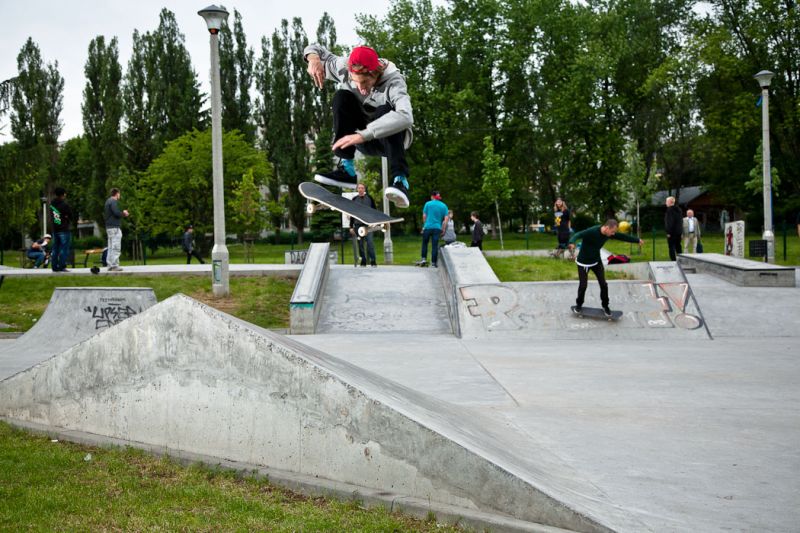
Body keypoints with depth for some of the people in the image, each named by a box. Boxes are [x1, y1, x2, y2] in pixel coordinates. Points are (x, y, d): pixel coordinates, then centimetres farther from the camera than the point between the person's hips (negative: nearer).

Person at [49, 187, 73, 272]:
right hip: (64, 230, -7)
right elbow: (70, 215, -6)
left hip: (55, 229, 7)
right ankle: (62, 267, -7)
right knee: (64, 249, -4)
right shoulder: (65, 204, -14)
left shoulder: (52, 204, 6)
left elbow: (51, 215, 14)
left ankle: (54, 267, 11)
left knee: (55, 249, 11)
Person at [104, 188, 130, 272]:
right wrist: (124, 213, -2)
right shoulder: (113, 202, -12)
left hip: (109, 227, 10)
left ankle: (110, 265, 12)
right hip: (115, 227, -10)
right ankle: (114, 265, -11)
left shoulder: (108, 201, 18)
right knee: (116, 247, -9)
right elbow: (117, 213, -23)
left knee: (111, 247, 11)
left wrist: (122, 213, 15)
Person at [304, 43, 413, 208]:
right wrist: (313, 58, -26)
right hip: (362, 140, 4)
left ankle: (400, 180, -41)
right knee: (342, 97, -21)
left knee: (385, 111, -36)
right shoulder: (344, 68, -15)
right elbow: (315, 49, 0)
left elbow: (405, 117, -48)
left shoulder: (393, 82, -29)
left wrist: (362, 135, -54)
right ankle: (346, 169, -26)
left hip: (390, 139, -4)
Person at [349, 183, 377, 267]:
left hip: (368, 224, -2)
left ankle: (373, 261, -8)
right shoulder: (354, 199, 8)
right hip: (358, 224, 2)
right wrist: (351, 227, 7)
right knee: (360, 244, 3)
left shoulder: (369, 198, 6)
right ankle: (363, 261, 10)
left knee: (370, 242, -11)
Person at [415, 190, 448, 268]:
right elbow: (446, 219, 2)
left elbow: (424, 216, 4)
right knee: (435, 246, 2)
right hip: (437, 228, 1)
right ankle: (433, 263, 2)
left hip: (428, 227, -1)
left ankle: (424, 259, 8)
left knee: (425, 243, 15)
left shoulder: (428, 204, 2)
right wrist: (443, 229, 7)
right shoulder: (444, 206, 7)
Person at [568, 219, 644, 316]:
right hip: (584, 263, -5)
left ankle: (605, 306, 22)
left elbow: (622, 236, 6)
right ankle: (579, 304, 28)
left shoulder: (608, 234, -10)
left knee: (603, 284, 1)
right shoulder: (591, 232, -31)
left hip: (597, 261, 5)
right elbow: (577, 235, -45)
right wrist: (571, 242, -68)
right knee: (583, 285, 0)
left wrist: (637, 240, 18)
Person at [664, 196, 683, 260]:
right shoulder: (679, 209, 13)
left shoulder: (670, 210, -14)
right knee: (678, 247, 14)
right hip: (679, 232, 8)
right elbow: (681, 221, 17)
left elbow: (670, 222, -20)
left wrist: (669, 232, -18)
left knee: (672, 248, -6)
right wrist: (681, 230, 21)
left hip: (672, 233, -8)